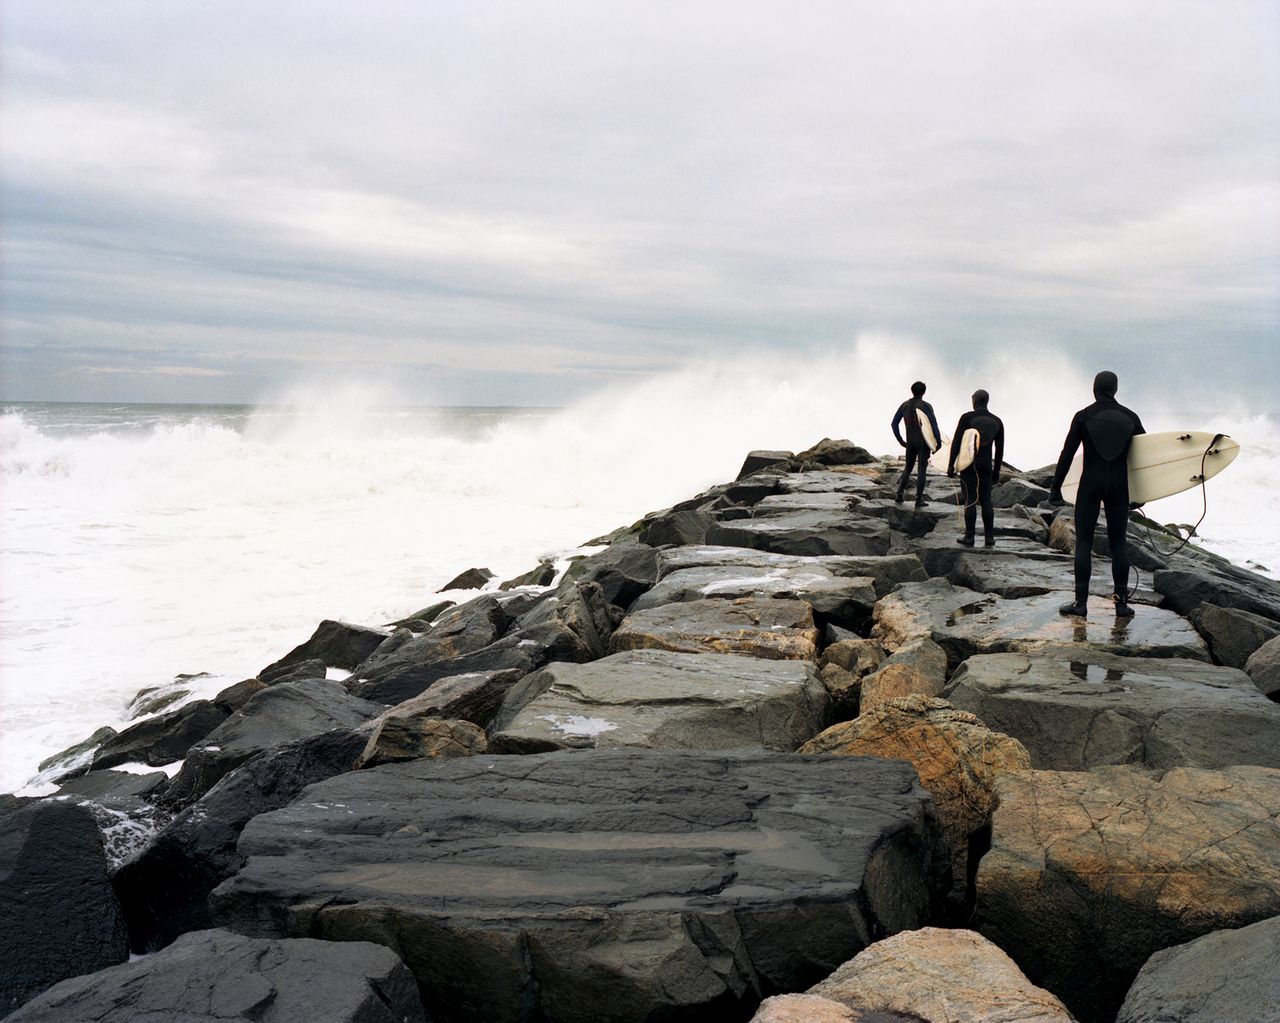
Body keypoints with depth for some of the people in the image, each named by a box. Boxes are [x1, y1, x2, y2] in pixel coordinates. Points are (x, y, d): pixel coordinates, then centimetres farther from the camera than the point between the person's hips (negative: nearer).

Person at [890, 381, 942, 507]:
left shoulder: (904, 405, 3)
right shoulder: (926, 406, -11)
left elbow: (894, 423, 4)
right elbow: (934, 426, -15)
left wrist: (901, 441, 12)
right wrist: (938, 444, -7)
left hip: (910, 442, 4)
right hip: (924, 442, -4)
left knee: (908, 468, 17)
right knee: (922, 470, 1)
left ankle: (899, 495, 8)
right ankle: (919, 499, 0)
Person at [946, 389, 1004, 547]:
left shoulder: (966, 417, -8)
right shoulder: (997, 421, 4)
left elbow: (956, 442, -10)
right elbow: (1000, 448, 7)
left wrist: (951, 465, -6)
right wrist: (996, 470, 15)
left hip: (968, 463, -3)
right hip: (986, 465, 3)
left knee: (970, 500, -1)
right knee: (986, 501, 9)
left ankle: (969, 537, 0)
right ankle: (989, 537, 6)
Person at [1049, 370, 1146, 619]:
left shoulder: (1083, 416, -4)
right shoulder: (1130, 417, 5)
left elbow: (1067, 454, -4)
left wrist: (1055, 487, 3)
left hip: (1090, 485, -2)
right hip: (1119, 486, 3)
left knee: (1083, 543, 2)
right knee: (1118, 544, 8)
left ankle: (1081, 603, 0)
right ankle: (1122, 603, 8)